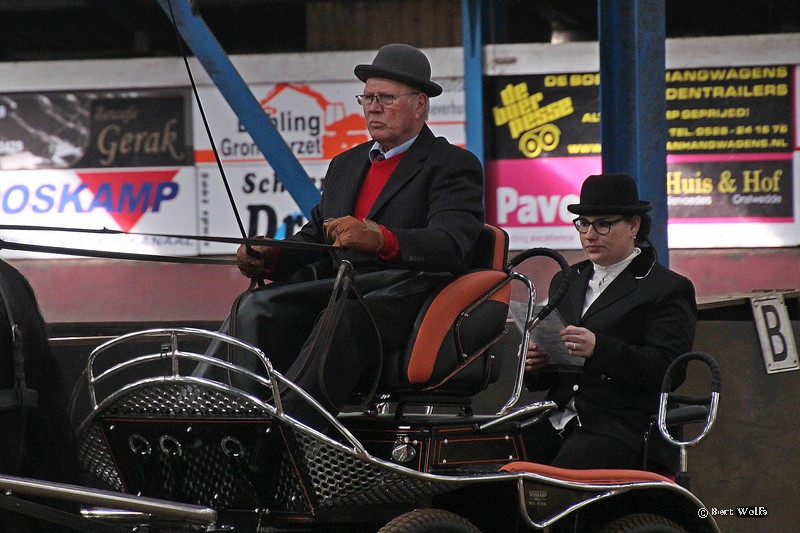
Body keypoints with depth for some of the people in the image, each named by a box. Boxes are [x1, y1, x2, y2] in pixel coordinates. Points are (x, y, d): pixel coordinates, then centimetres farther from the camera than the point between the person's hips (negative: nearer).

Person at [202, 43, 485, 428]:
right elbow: (314, 238, 26)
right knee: (255, 308, -23)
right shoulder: (345, 165, 28)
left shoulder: (454, 166, 5)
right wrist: (267, 258, 1)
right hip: (337, 290, 7)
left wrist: (378, 238, -32)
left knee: (340, 319, -38)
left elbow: (451, 245, -13)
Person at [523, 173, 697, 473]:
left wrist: (598, 348, -21)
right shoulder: (565, 281, 25)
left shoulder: (669, 289, 4)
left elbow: (668, 369, -10)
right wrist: (536, 364, 0)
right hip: (556, 422, 6)